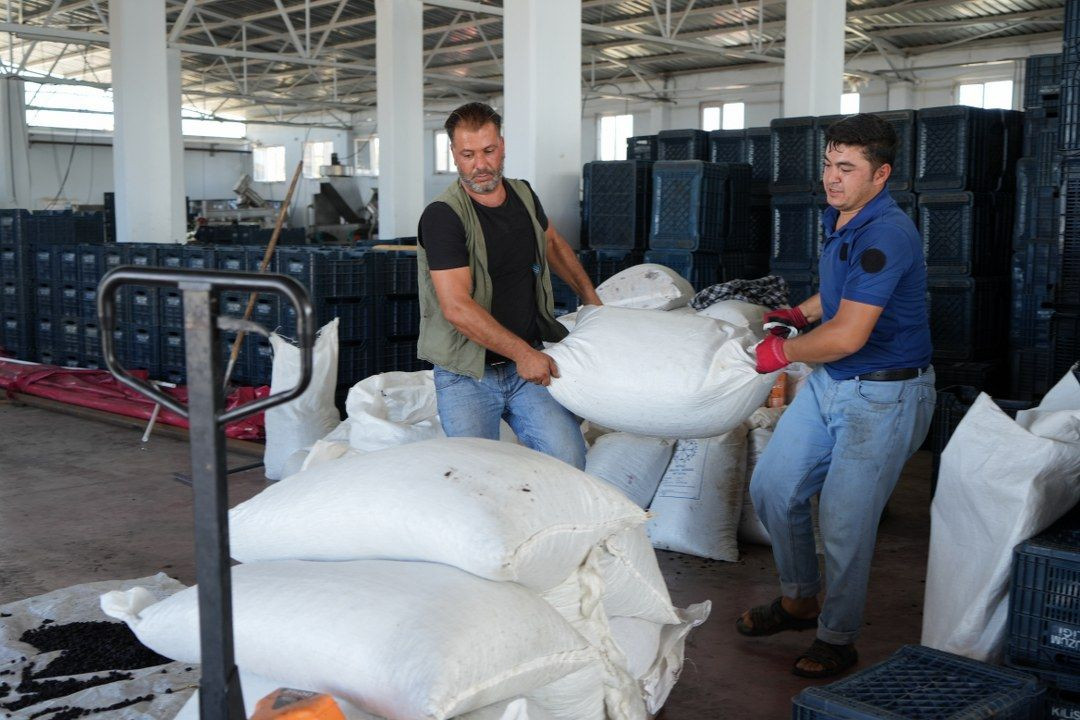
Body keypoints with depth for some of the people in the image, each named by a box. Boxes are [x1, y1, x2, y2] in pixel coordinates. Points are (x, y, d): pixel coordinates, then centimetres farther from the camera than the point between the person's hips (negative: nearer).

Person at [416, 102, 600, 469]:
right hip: (467, 374, -4)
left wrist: (590, 297, 30)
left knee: (568, 461, -10)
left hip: (530, 362, 5)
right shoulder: (442, 216, -15)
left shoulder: (523, 196, 7)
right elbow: (457, 307, -22)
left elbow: (553, 243, 30)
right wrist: (522, 353, -22)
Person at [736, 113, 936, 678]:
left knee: (843, 522, -2)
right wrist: (799, 313, 13)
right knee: (772, 488, 11)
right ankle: (798, 600, 31)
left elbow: (848, 335, -28)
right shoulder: (837, 218, 6)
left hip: (884, 395, -9)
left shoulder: (886, 235, -24)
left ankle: (837, 638, 19)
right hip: (828, 380, 9)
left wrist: (785, 351, -12)